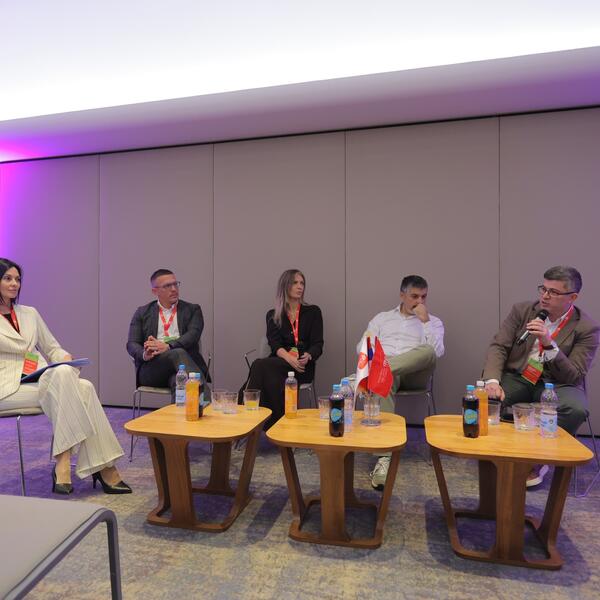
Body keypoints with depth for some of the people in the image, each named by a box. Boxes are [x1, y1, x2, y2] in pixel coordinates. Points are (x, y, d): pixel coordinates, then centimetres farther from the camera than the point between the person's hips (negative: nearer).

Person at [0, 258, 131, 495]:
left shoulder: (30, 313, 19)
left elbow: (52, 348, 21)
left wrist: (65, 358, -3)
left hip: (42, 381, 5)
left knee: (85, 387, -27)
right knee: (61, 375, -33)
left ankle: (103, 466, -27)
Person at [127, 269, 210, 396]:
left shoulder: (192, 310, 16)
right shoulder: (142, 313, 19)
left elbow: (192, 336, -1)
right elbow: (132, 344, 9)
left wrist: (168, 346, -20)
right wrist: (144, 354, -15)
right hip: (151, 368, 0)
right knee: (178, 353, -35)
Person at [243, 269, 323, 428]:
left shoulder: (313, 311, 13)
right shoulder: (273, 315, 15)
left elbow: (318, 345, 4)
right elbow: (275, 345, 0)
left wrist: (307, 357, -20)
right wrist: (289, 358, -22)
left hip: (303, 367, -2)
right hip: (281, 361, 2)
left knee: (261, 365, -29)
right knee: (271, 376, -35)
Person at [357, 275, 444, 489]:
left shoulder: (434, 322, 19)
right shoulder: (382, 318, 23)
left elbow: (436, 352, 0)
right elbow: (361, 347, 13)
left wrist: (424, 320, -2)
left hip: (414, 374, 0)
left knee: (427, 351, -33)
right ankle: (385, 456, -42)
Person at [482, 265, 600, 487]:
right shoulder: (522, 310, -1)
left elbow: (574, 376, -13)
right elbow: (498, 346, -5)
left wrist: (549, 344, -29)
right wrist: (492, 381, -23)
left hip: (557, 384, -1)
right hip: (518, 377, 1)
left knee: (575, 410, -33)